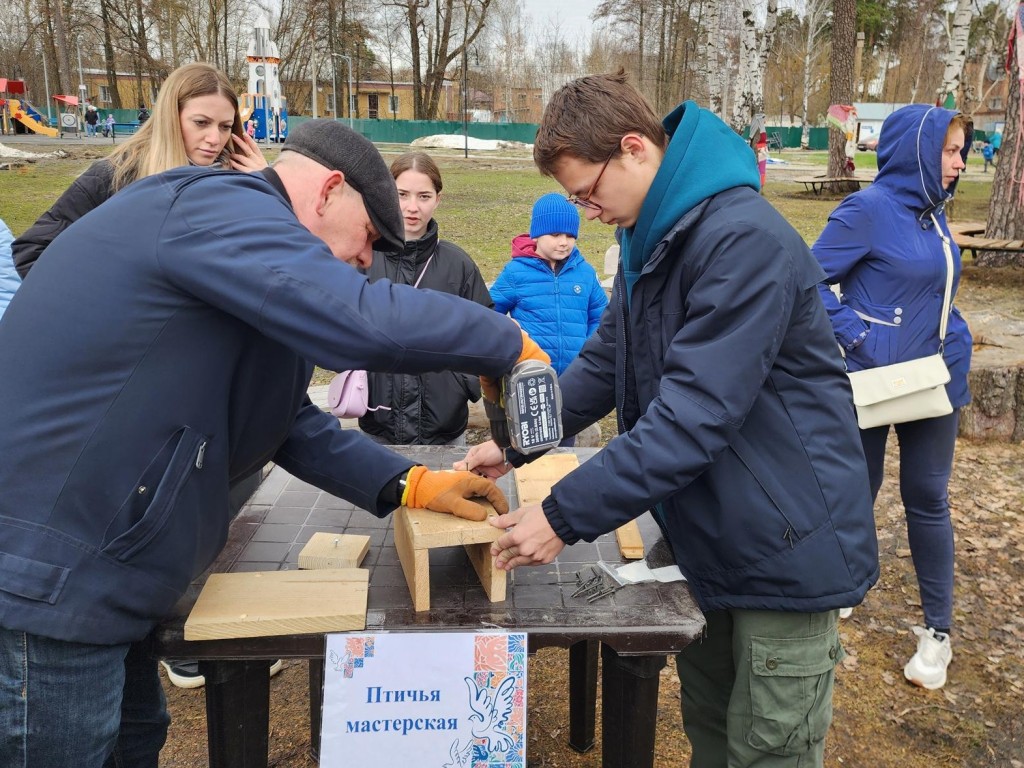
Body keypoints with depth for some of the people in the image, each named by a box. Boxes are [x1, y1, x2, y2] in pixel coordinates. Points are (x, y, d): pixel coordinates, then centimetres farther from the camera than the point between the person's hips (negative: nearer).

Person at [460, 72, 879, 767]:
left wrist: (564, 517, -25)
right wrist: (514, 443, 5)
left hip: (786, 546, -8)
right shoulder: (651, 240, 7)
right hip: (704, 539, 9)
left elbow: (694, 416, -30)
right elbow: (605, 363, 13)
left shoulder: (744, 240, -25)